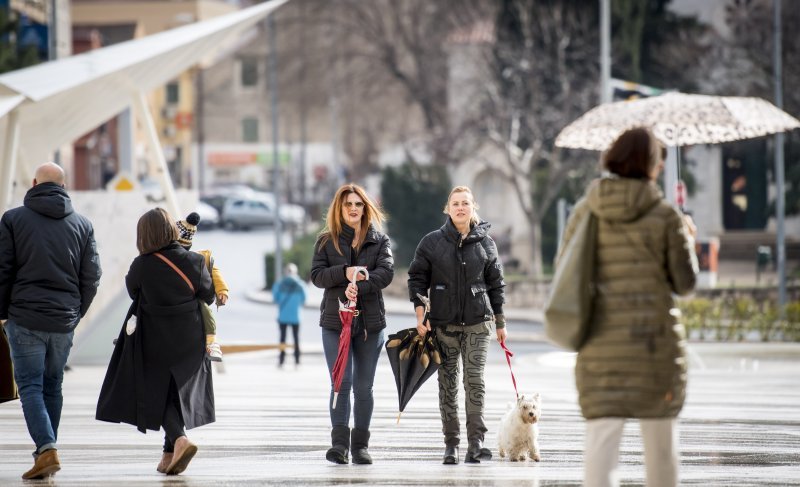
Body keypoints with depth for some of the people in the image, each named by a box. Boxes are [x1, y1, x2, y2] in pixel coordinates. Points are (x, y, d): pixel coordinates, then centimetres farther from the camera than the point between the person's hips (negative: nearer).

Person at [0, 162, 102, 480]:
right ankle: (46, 451, 18)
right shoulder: (82, 224, 8)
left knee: (30, 385, -1)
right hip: (64, 322, 3)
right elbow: (91, 276, 8)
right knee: (52, 385, 15)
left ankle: (47, 449, -18)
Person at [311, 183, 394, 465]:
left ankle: (361, 445, 11)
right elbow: (316, 275, -1)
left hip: (370, 322, 1)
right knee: (341, 382, -12)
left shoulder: (379, 241, 7)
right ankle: (339, 443, -15)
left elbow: (386, 271, -8)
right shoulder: (326, 241, 8)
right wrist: (344, 273, -18)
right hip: (335, 320, -1)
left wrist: (359, 287, -24)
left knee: (364, 386, 5)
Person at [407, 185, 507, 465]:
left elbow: (496, 284, 12)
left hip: (477, 323, 0)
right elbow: (417, 279, 5)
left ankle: (476, 442, -10)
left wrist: (500, 323, 12)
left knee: (474, 381, -9)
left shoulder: (485, 243, 6)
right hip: (443, 323, 0)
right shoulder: (432, 242, 2)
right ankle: (451, 444, 5)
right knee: (447, 384, 1)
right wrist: (420, 316, -4)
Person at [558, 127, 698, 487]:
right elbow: (684, 282, 1)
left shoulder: (585, 211, 3)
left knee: (602, 437, -5)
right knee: (660, 435, 15)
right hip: (654, 337, -1)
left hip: (599, 342, 1)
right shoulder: (666, 217, -5)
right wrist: (688, 239, 19)